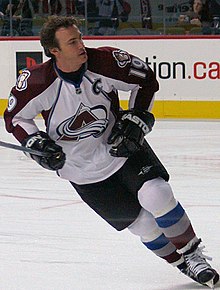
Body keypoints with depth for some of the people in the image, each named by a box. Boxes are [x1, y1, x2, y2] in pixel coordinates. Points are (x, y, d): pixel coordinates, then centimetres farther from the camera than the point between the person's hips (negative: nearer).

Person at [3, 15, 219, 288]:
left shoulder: (105, 62, -19)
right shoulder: (37, 81, -20)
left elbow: (146, 80, -3)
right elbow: (14, 117, -3)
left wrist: (136, 120, -11)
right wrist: (36, 143, -17)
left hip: (122, 146, 1)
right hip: (84, 171, 0)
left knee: (156, 195, -21)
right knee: (142, 223, -3)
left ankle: (192, 254, -3)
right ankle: (182, 265, 17)